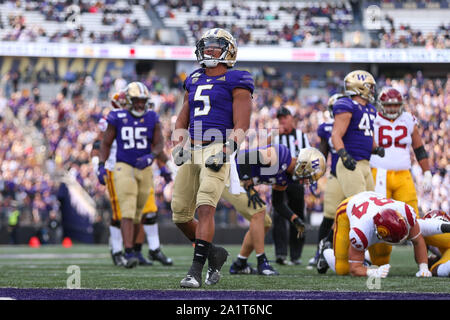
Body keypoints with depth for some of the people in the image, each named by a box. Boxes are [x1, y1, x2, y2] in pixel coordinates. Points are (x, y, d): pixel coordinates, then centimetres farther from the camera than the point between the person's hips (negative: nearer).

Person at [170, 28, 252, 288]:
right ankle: (214, 254, 24)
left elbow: (242, 125, -7)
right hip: (194, 151, 7)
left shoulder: (235, 82, 0)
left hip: (219, 151, -7)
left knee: (205, 208, -20)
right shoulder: (195, 81, 19)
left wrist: (225, 153, -18)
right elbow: (182, 121, 24)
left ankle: (196, 270, -22)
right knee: (181, 214, 5)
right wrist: (178, 147, 7)